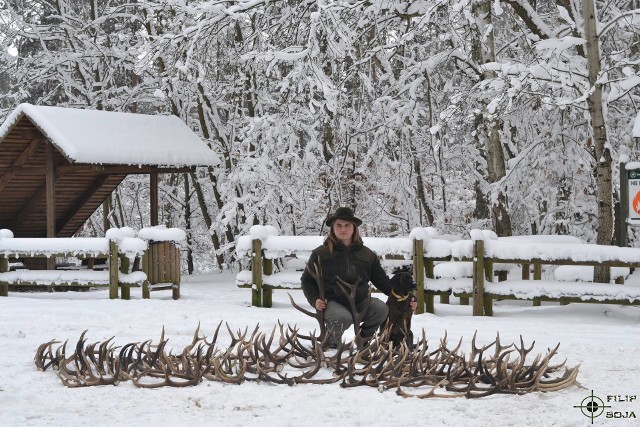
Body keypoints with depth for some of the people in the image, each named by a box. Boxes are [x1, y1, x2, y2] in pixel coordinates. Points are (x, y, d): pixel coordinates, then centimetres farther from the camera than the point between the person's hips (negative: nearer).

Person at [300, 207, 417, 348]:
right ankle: (332, 341, -1)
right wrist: (315, 300, -9)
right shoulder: (320, 254, 3)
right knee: (343, 318, -37)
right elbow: (307, 280, 9)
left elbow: (383, 281, 12)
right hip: (333, 303, -3)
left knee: (382, 309, -26)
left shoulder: (367, 255, 11)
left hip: (359, 302, 3)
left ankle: (363, 340, 0)